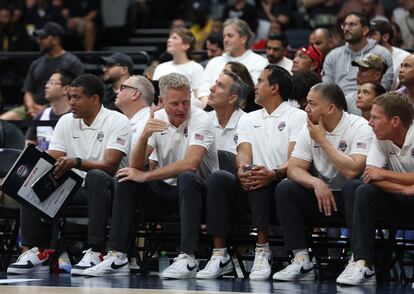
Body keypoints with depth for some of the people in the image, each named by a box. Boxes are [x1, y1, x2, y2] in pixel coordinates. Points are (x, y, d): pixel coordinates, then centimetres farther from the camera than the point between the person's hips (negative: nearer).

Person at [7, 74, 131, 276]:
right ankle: (33, 250, -22)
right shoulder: (65, 122, 11)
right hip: (73, 188, 5)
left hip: (103, 189, -5)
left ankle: (95, 252, -43)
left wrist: (77, 162, -35)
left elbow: (110, 166, -19)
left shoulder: (117, 122, -7)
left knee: (96, 176, -38)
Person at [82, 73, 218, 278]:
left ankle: (187, 258, -39)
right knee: (125, 181, -14)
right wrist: (144, 136, -27)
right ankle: (116, 257, -17)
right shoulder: (156, 120, 0)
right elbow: (136, 166, -7)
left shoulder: (200, 120, -16)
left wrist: (145, 176, -24)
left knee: (186, 178, -37)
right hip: (166, 191, 5)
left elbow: (190, 164, -31)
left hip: (195, 190, -5)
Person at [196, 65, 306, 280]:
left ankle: (263, 250, -37)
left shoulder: (297, 117, 5)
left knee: (259, 179, -36)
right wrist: (242, 170, -21)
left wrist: (274, 174, -31)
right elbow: (243, 153, 5)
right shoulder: (248, 119, 23)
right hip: (247, 190, 4)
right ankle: (219, 255, -30)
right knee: (219, 178, -26)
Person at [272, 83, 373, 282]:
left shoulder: (359, 127, -13)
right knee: (284, 189, -17)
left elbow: (352, 171, -26)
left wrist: (322, 141, -18)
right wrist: (317, 183, -24)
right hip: (321, 193, 5)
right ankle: (302, 261, -24)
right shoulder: (309, 130, 4)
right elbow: (294, 169, -2)